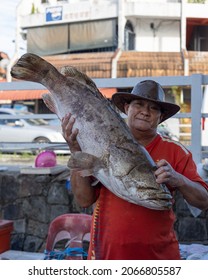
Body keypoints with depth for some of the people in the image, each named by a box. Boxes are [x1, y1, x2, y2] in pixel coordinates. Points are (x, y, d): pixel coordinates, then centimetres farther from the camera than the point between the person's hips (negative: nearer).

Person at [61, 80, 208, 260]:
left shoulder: (175, 151, 1)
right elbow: (85, 200, -5)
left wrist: (178, 180, -24)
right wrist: (77, 153, -15)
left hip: (159, 255, 0)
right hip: (106, 254, 0)